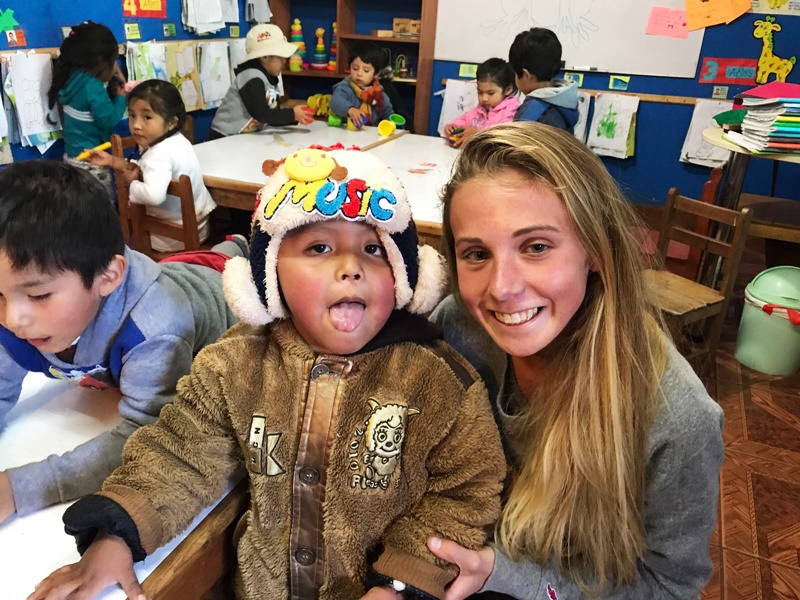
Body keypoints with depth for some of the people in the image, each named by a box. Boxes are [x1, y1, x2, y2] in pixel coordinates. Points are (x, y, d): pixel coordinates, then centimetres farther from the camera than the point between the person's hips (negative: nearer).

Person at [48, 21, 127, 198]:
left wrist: (112, 90, 6)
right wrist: (121, 96, -6)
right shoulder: (93, 86, -21)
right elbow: (109, 121, -18)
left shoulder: (74, 77, 6)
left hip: (72, 156, 9)